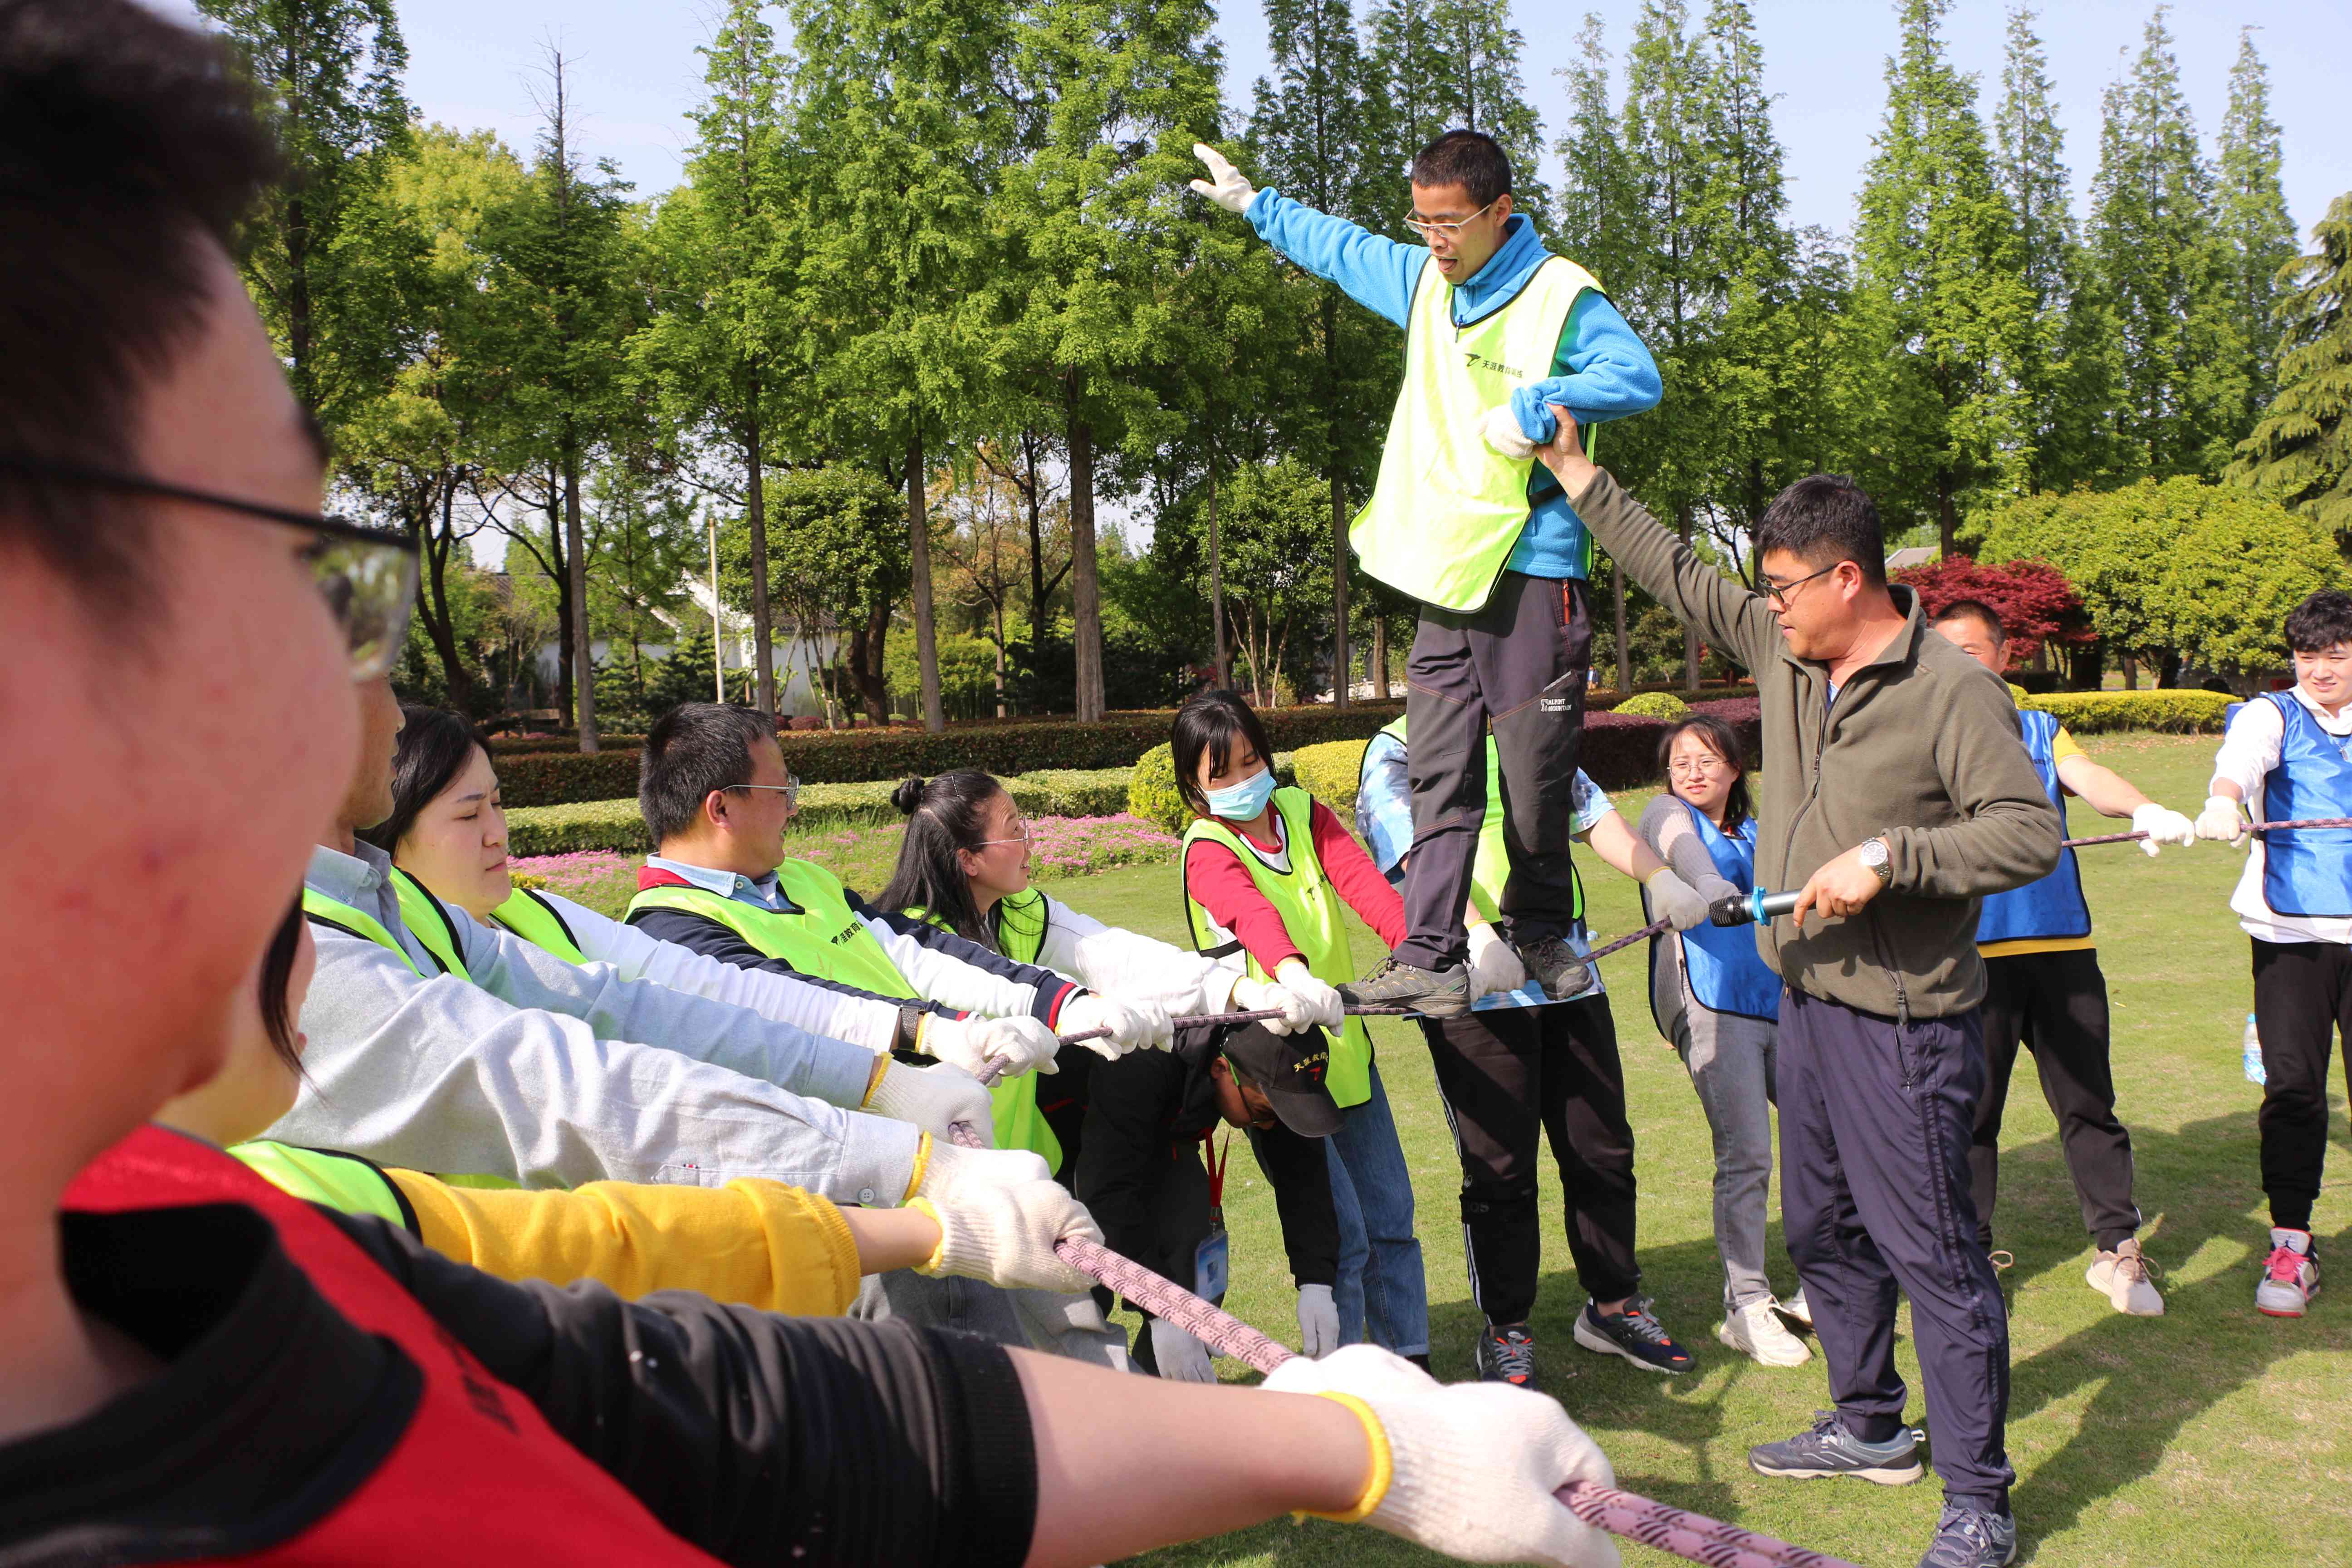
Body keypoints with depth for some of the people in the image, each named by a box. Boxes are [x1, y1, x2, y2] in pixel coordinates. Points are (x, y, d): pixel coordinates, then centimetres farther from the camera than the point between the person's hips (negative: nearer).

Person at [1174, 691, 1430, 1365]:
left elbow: (1361, 880, -13)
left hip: (1345, 1047, 6)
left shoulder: (1303, 812, 5)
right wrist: (1293, 974, -54)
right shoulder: (1207, 849, -12)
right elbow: (1251, 912, -34)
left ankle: (1408, 1364, 27)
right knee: (1341, 1235, -6)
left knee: (1390, 1220, 12)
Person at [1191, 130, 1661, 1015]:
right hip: (1443, 574, 6)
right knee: (1439, 779, 0)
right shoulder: (1423, 281, 15)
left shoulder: (1560, 295, -6)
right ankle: (1429, 960, -1)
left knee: (1536, 776, 1)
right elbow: (1340, 247, 33)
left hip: (1530, 572, -6)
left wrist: (1535, 405, -25)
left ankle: (1540, 936, 22)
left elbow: (1638, 378, -18)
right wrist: (1252, 204, 41)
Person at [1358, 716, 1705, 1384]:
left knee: (1603, 1151, 11)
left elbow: (1595, 814, 7)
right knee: (1500, 1169, -1)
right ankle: (1505, 1330, 15)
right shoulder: (1396, 753, 0)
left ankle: (1613, 1305, 29)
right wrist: (1477, 935, -34)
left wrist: (1659, 876, -12)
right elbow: (1423, 851, -17)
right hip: (1477, 994, -6)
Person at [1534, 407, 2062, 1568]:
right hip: (1806, 996, 8)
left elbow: (2032, 832, -17)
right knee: (1823, 1232, 20)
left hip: (1903, 1019, -8)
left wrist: (1891, 857, -25)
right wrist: (1578, 478, 17)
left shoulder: (1952, 688, -16)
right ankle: (1869, 1428, 39)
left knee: (1932, 1253, -3)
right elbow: (1679, 578, 16)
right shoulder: (1782, 651, 5)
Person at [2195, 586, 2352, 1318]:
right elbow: (2243, 755, -21)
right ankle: (2289, 1243, 7)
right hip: (2291, 933, -2)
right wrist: (2223, 800, -42)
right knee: (2292, 1087, -3)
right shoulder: (2273, 715, 2)